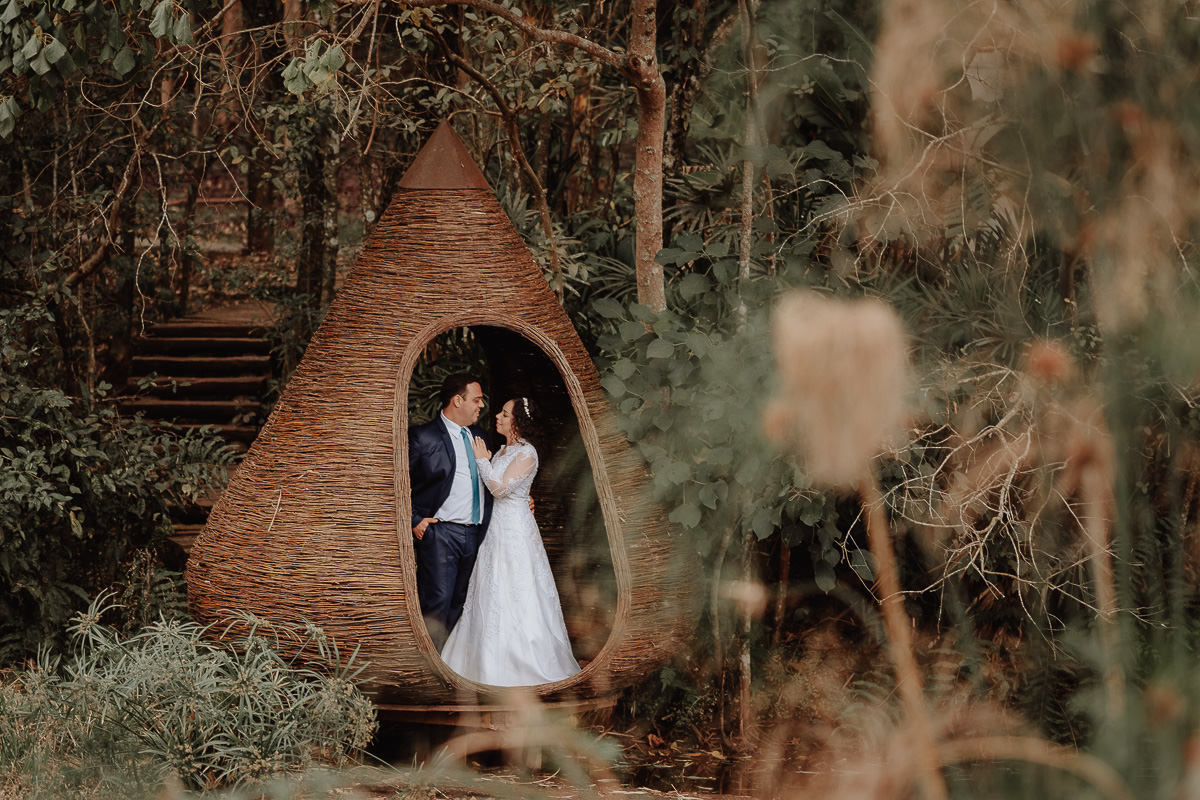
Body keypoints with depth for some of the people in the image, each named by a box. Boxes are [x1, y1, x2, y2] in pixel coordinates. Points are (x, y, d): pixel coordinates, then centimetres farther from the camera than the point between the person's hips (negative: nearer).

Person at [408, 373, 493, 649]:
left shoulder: (477, 435, 15)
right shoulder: (424, 437, -7)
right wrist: (415, 521, -11)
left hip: (475, 533, 7)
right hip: (440, 534, -7)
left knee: (461, 603, 10)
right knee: (437, 603, -11)